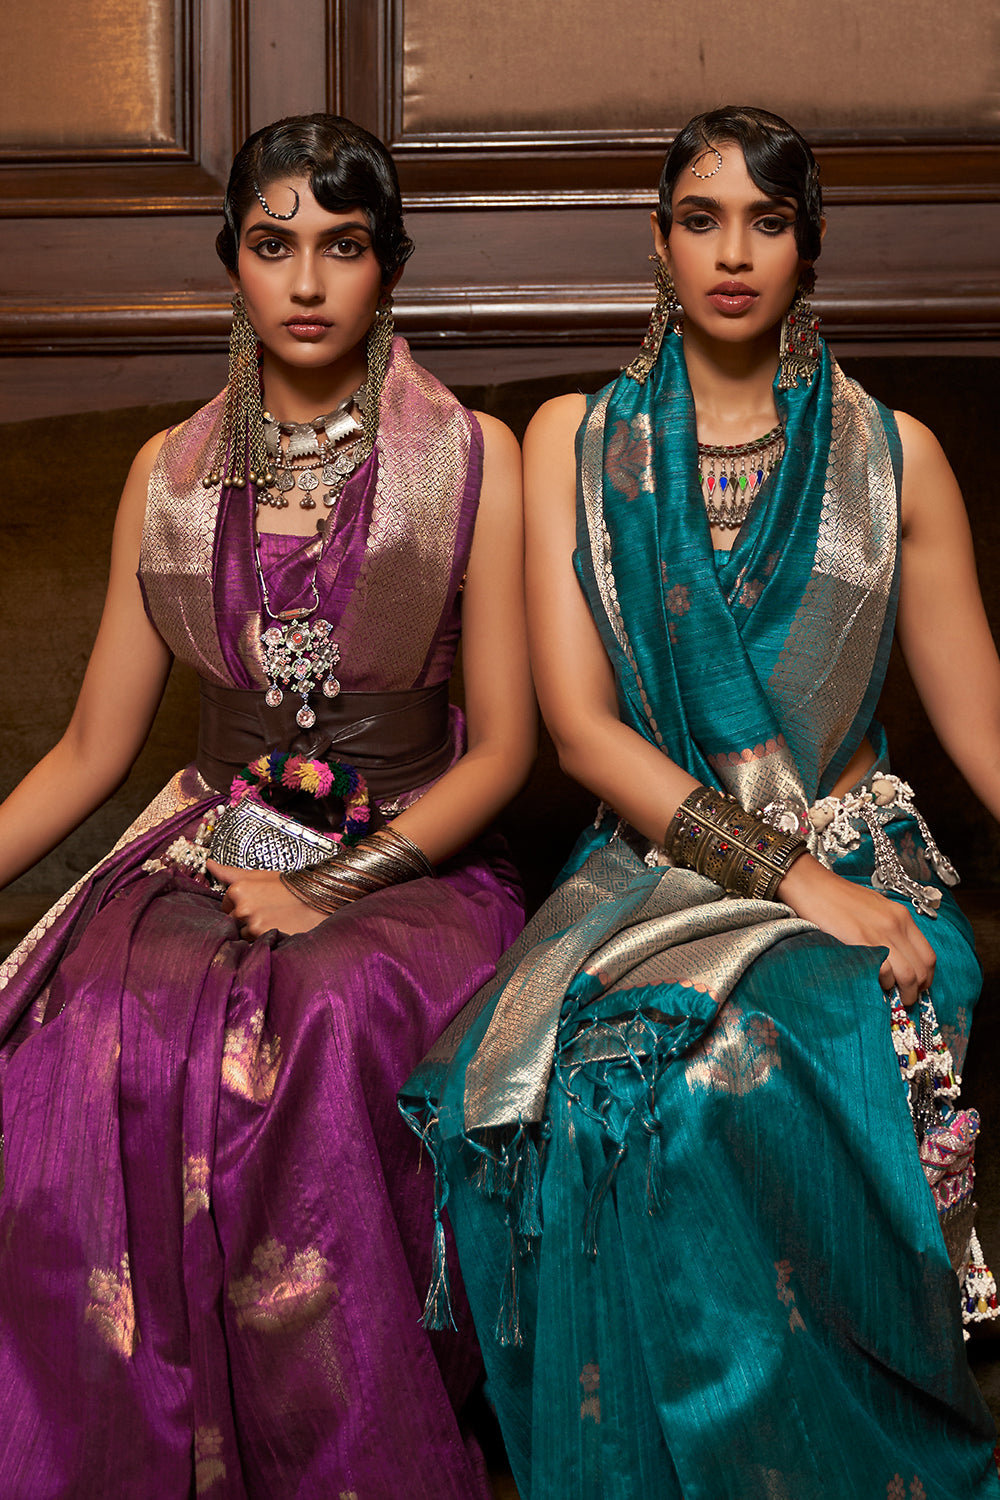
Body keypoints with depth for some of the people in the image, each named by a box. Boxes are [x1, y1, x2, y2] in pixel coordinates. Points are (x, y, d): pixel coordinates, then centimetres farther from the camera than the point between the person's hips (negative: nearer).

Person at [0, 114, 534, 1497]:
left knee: (322, 1037, -35)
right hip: (215, 849, 2)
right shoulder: (174, 473, 10)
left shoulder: (475, 461, 2)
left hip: (410, 862, -2)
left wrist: (333, 887, -14)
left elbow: (502, 744, -2)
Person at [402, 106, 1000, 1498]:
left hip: (853, 866, 0)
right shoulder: (576, 440, 8)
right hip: (652, 864, 1)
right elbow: (579, 723, -1)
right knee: (617, 1073, -32)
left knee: (773, 1065, -33)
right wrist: (787, 873, -13)